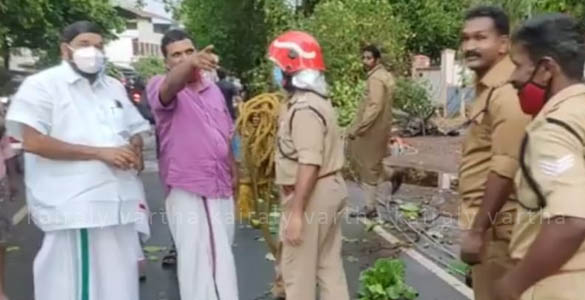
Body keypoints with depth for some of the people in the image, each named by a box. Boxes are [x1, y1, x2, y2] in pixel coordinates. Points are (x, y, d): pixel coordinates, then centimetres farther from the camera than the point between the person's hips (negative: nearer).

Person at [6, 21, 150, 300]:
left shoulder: (114, 87, 18)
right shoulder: (43, 84, -2)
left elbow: (135, 131, 25)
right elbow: (33, 142, -13)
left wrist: (135, 152, 0)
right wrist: (99, 153, -17)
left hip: (118, 202, 6)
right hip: (73, 207, -6)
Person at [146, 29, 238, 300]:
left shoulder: (214, 89, 12)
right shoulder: (160, 85, -8)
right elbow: (171, 86, -34)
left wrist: (233, 168, 19)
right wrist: (191, 64, -54)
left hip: (221, 188, 7)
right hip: (188, 191, -6)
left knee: (221, 258, 21)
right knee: (199, 263, -5)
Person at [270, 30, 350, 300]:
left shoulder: (305, 108, -20)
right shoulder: (316, 100, 13)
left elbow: (309, 165, -27)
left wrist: (296, 212, -26)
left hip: (312, 195, -10)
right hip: (329, 189, 10)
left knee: (298, 270, 4)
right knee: (329, 264, 17)